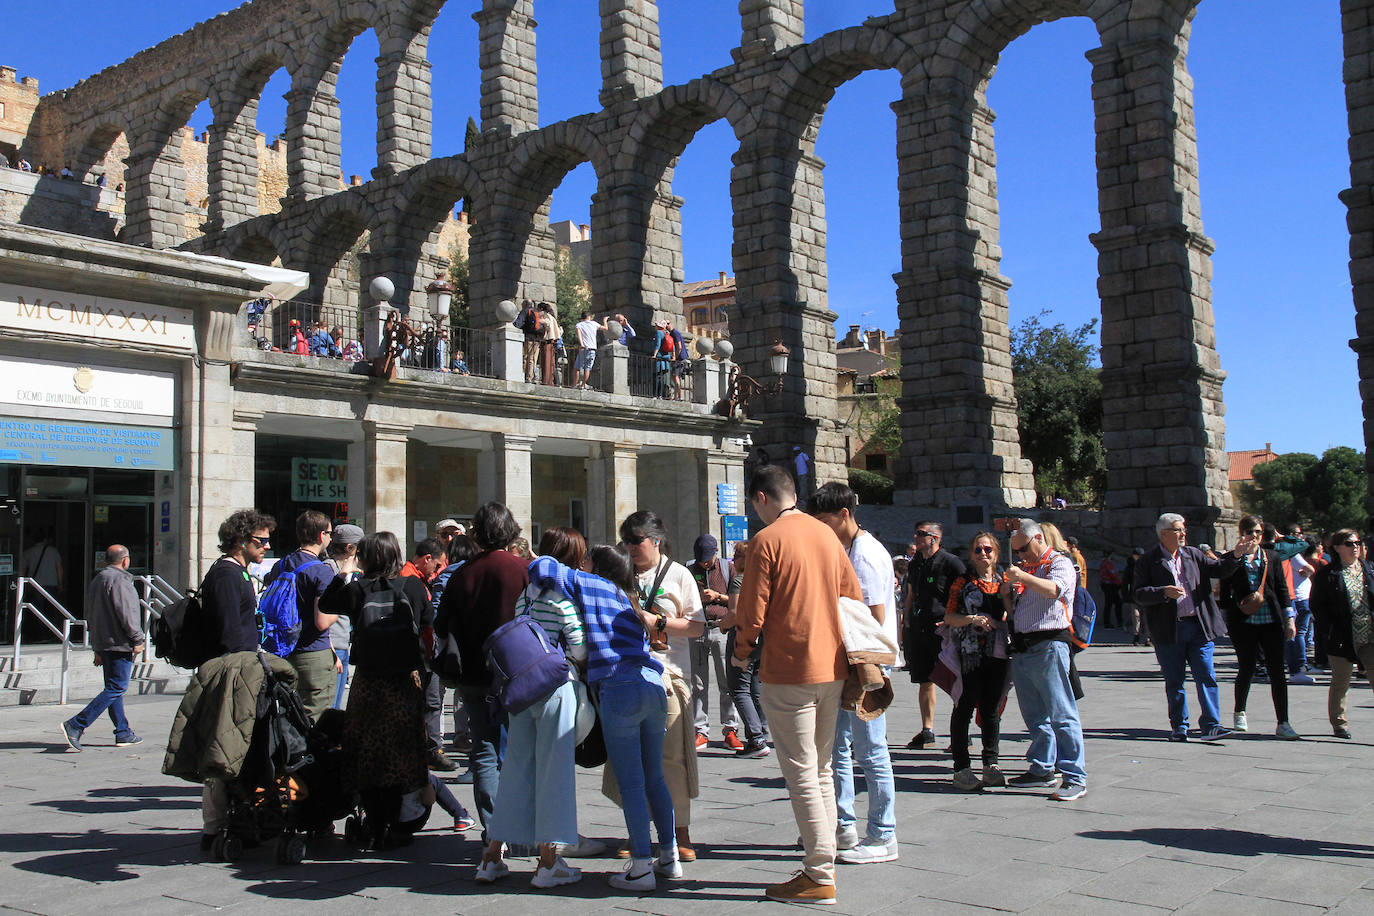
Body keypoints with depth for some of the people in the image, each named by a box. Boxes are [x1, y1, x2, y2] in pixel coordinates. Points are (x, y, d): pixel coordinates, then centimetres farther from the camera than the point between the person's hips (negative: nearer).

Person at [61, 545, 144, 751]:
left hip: (102, 643, 10)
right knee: (116, 688, -9)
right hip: (119, 644, -10)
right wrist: (137, 639, -12)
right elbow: (125, 613, -20)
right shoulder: (119, 579, -13)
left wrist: (98, 649, 23)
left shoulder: (97, 580, 18)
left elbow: (91, 616, 21)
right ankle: (76, 725, -16)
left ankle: (123, 734, 17)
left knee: (114, 687, 13)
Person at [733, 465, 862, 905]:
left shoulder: (766, 540, -12)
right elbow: (854, 596, 13)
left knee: (801, 773, -1)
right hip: (832, 667, 7)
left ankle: (819, 877, 3)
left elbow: (752, 610, -13)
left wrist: (742, 651, 6)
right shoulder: (827, 534, 8)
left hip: (788, 671, -7)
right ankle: (823, 861, 23)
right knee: (822, 769, 16)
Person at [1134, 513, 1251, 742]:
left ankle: (1211, 725, 1)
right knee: (1174, 682, 8)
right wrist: (1164, 592, -21)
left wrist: (1236, 555, -4)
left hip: (1198, 627, 3)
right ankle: (1179, 727, 19)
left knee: (1206, 677, -3)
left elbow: (1218, 570, 11)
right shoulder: (1149, 561, -2)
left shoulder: (1193, 555, 12)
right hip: (1168, 631, -3)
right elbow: (1138, 594, -7)